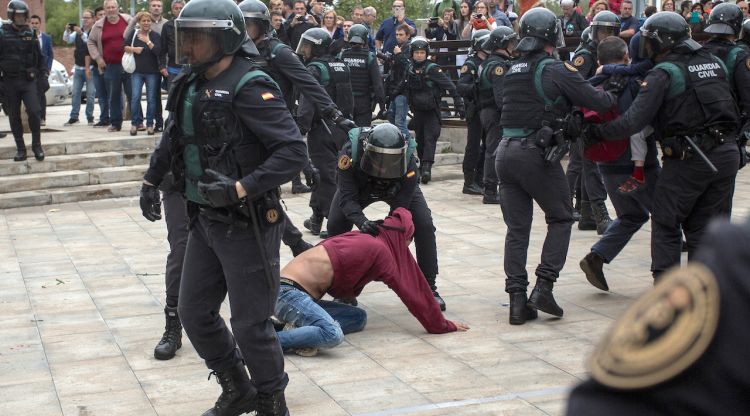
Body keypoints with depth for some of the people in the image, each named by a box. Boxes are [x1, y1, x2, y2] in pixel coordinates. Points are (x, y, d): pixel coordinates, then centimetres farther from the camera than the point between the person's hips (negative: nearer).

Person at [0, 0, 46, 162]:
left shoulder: (30, 33, 8)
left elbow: (39, 56, 15)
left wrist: (43, 74, 9)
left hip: (29, 80, 1)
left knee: (33, 112, -12)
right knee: (14, 117, 4)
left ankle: (37, 146, 0)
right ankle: (20, 149, 13)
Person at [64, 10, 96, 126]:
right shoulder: (77, 32, 11)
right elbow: (67, 40, 5)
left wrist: (81, 34, -31)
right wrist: (67, 30, -13)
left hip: (90, 68, -6)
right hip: (78, 68, 6)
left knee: (90, 94, -2)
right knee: (75, 93, 5)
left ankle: (90, 117, 6)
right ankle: (74, 117, 8)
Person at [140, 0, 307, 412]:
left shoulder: (249, 87, -19)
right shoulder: (191, 84, 5)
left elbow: (293, 151, -24)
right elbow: (173, 135, 24)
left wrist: (241, 188, -30)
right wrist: (150, 180, 28)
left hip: (246, 226, -8)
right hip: (205, 220, 8)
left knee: (250, 325, 1)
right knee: (193, 313, 16)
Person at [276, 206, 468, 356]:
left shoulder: (363, 239, 18)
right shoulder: (381, 250, -5)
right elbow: (411, 293, 2)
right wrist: (443, 325, 13)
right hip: (289, 291, -10)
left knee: (358, 317, 8)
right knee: (333, 335, -32)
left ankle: (300, 327, -6)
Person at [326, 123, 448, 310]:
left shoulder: (407, 160, -41)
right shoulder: (351, 151, -42)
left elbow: (401, 204, -34)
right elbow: (347, 196, -40)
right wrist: (361, 221, -57)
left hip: (399, 188, 0)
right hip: (360, 187, 0)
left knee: (424, 226, -16)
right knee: (336, 226, -16)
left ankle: (429, 287, -1)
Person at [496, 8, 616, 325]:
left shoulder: (512, 71, 12)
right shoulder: (556, 70, -9)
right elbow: (596, 101, -7)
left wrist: (568, 125, 22)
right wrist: (612, 95, 14)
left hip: (505, 153, 6)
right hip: (537, 155, -6)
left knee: (517, 228, 9)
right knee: (560, 219, 12)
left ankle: (517, 301, 6)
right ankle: (543, 287, 0)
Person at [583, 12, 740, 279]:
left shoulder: (664, 74, -9)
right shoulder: (714, 63, 13)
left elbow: (634, 121, -14)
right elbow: (734, 106, 18)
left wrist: (597, 132, -4)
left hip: (688, 159, -6)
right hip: (727, 154, 6)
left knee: (666, 222, 8)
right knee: (707, 225, 13)